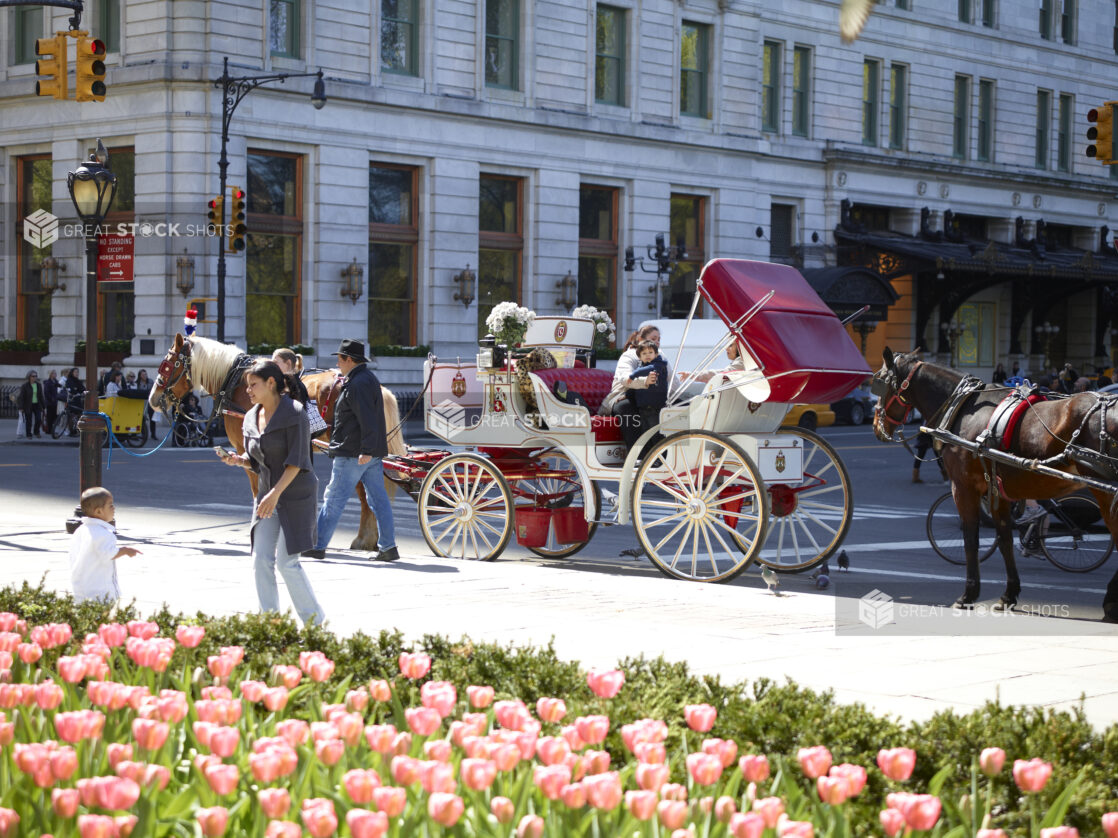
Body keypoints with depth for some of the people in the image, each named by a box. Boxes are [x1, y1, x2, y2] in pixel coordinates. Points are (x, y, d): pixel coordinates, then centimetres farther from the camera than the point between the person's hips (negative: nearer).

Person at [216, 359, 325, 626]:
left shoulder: (294, 414, -12)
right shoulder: (252, 418, 9)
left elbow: (297, 461, -17)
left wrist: (276, 493, -24)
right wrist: (237, 460, -5)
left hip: (295, 494, -7)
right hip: (267, 495, 7)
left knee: (287, 562, -9)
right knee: (261, 561, 0)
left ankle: (315, 620, 5)